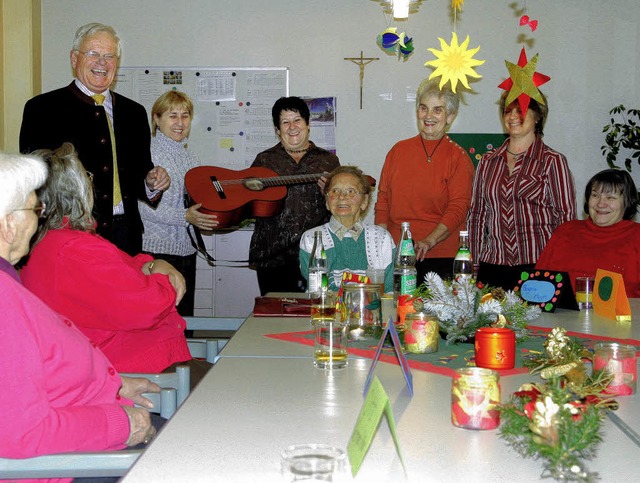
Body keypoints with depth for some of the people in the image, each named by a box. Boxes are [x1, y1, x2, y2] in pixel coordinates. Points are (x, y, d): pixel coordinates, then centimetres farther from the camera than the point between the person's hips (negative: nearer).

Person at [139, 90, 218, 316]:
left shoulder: (189, 156, 14)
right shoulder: (148, 153, -8)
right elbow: (143, 206, -16)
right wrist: (185, 217, -23)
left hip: (186, 248, 7)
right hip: (156, 249, -7)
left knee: (184, 316, 11)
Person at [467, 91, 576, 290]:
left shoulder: (553, 161, 2)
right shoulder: (488, 161, 13)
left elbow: (566, 219, 0)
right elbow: (476, 215, 15)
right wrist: (473, 265, 9)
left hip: (538, 266, -3)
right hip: (493, 268, 3)